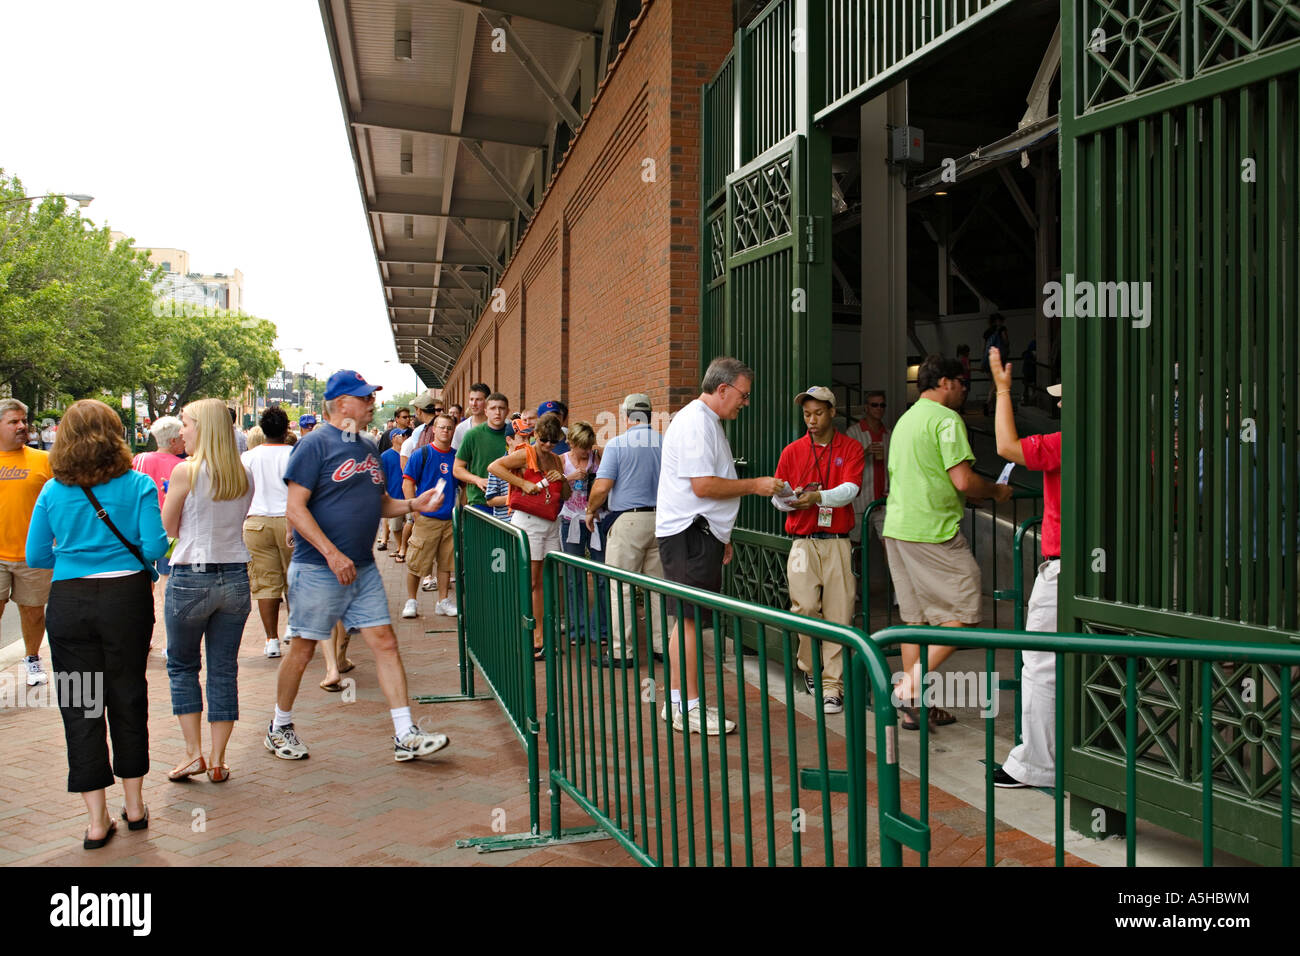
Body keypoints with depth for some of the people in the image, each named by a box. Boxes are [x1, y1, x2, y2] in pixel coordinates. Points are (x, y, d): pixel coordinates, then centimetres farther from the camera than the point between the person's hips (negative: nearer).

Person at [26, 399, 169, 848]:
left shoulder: (53, 491, 0)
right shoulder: (138, 485, -5)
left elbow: (36, 556, 3)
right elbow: (154, 546, -11)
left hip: (69, 601, 1)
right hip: (126, 597, 0)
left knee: (79, 708, 7)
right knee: (127, 698, 13)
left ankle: (97, 820, 10)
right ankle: (134, 806, 23)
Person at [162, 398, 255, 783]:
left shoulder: (186, 471, -11)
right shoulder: (245, 475, 4)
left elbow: (168, 527, -1)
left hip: (191, 578, -4)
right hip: (235, 578, 4)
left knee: (182, 665, 14)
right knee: (224, 670, 9)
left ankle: (194, 752, 10)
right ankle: (217, 760, 13)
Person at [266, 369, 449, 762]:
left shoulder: (368, 447, 13)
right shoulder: (315, 444, -10)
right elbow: (296, 509, -15)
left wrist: (412, 504, 1)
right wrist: (332, 554, -21)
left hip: (363, 568, 7)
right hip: (319, 568, -7)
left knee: (385, 642, 1)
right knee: (304, 647, 6)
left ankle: (405, 736, 4)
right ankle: (280, 728, 27)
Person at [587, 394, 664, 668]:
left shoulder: (617, 444, -7)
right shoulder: (666, 444, 4)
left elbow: (601, 487, -13)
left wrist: (591, 511, 4)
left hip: (627, 521, -5)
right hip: (662, 520, 5)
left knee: (621, 587, 1)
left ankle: (621, 651, 3)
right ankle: (663, 645, 17)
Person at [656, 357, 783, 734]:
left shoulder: (708, 422, 21)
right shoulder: (695, 422, -13)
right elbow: (702, 485, -20)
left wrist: (721, 536, 25)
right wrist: (755, 485, -11)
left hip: (701, 533, 11)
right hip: (689, 534, -11)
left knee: (689, 621, 12)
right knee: (690, 620, -7)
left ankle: (679, 703, 18)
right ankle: (688, 708, -2)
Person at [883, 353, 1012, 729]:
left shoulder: (905, 419, 20)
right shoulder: (946, 418, -8)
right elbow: (963, 481, -17)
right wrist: (995, 490, 3)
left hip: (897, 528, 9)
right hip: (934, 531, -9)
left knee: (916, 616, 12)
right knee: (964, 614, -2)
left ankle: (915, 706, 14)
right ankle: (913, 681, -10)